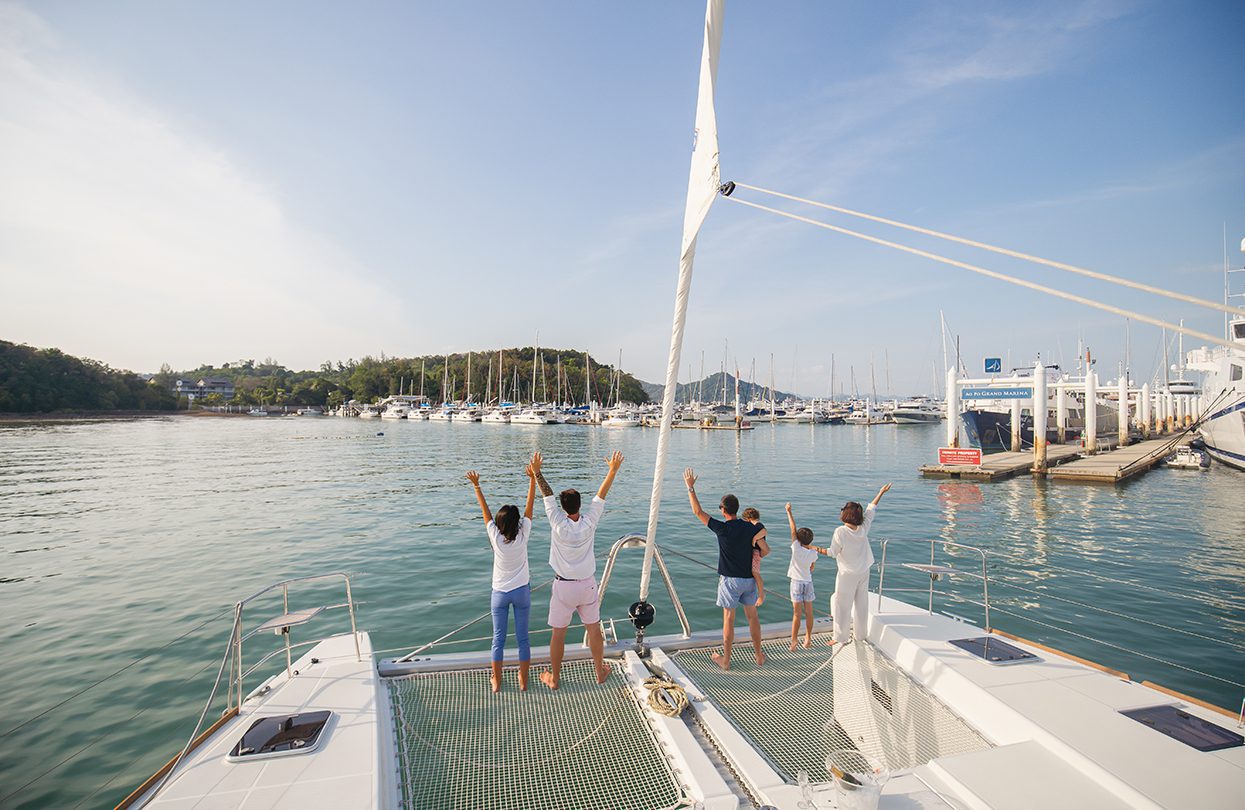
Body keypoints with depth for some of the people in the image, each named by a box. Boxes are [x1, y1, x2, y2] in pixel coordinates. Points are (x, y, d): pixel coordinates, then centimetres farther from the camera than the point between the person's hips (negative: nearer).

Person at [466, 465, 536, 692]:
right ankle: (523, 681, 21)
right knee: (522, 637, 11)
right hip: (522, 591, 0)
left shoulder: (495, 537, -16)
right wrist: (533, 479, -8)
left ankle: (497, 682, 23)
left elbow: (485, 510, -10)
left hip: (500, 594, 0)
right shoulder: (522, 536, -16)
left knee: (498, 639, 12)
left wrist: (476, 485, -4)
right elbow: (529, 506, -12)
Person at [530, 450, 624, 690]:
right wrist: (613, 470, -2)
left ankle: (553, 678, 24)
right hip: (588, 584, 2)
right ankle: (600, 672, 31)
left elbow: (547, 495, -12)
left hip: (563, 586, -2)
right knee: (594, 629, 17)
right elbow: (601, 495, -7)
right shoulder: (589, 523, -13)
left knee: (558, 633, 11)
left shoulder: (558, 524, -17)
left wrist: (537, 472, -6)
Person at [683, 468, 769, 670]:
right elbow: (766, 550, -1)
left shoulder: (722, 529, -16)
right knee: (752, 616, 16)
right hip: (749, 579, 4)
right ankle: (759, 655, 28)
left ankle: (726, 659, 15)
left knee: (728, 619, 5)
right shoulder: (751, 528, -4)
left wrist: (690, 487, -6)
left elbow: (697, 511, -12)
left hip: (730, 579, -4)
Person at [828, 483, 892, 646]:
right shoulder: (863, 528, -7)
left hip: (847, 574, -5)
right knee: (861, 603, 18)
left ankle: (841, 637, 10)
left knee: (842, 605, 4)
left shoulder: (841, 531, -21)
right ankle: (861, 634, 31)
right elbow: (871, 509, 5)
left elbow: (832, 553, -20)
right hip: (864, 572, 6)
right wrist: (881, 492, 16)